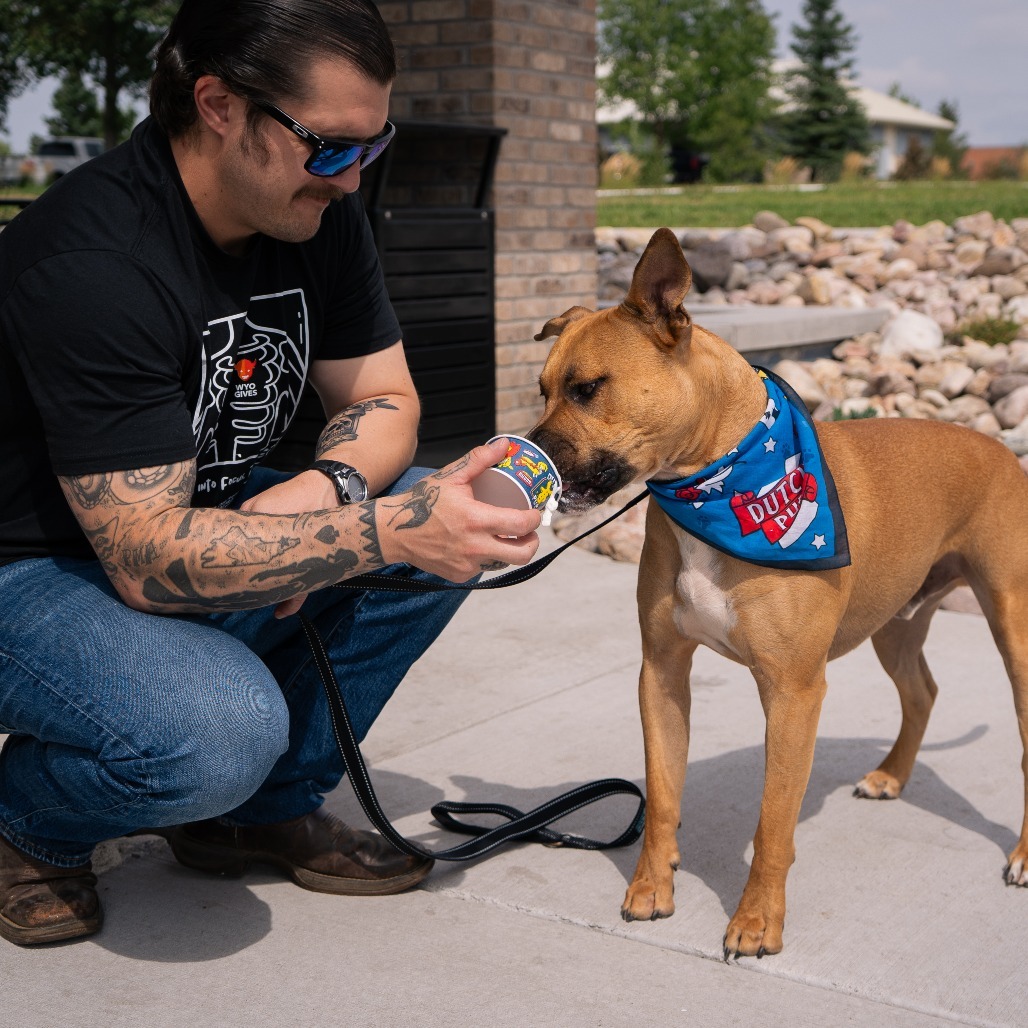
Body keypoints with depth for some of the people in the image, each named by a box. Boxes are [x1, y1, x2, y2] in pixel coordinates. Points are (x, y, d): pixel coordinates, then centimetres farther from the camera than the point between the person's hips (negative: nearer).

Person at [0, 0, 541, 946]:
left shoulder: (319, 210, -6)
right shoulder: (91, 258, -30)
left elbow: (384, 398, 2)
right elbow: (151, 558, -32)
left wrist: (321, 490, -20)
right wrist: (389, 529, -36)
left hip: (197, 525, 8)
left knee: (453, 527, -10)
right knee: (215, 731, -35)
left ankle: (268, 806, 6)